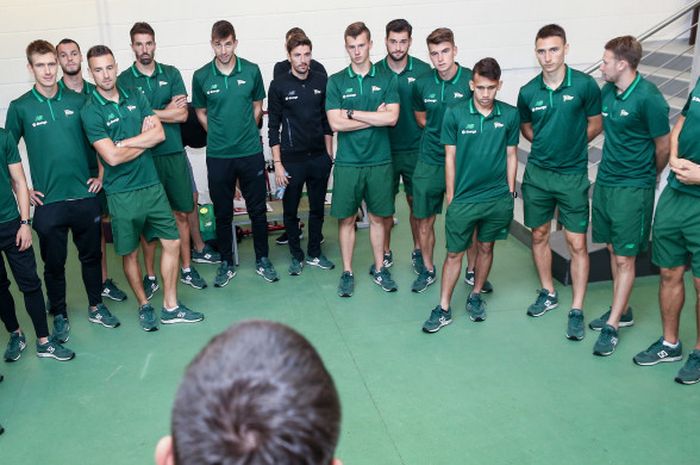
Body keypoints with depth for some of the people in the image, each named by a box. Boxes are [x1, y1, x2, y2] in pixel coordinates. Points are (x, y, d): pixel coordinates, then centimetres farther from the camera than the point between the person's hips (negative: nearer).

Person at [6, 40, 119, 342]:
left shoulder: (78, 100, 3)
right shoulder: (20, 108, -2)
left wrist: (101, 173, 7)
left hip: (85, 195, 2)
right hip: (48, 201, -2)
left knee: (91, 255, 13)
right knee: (54, 263, 9)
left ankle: (96, 307, 30)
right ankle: (59, 315, 26)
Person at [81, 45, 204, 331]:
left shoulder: (135, 97, 5)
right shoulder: (90, 112, -9)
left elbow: (159, 133, -5)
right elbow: (112, 157, -17)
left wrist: (125, 143, -14)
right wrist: (144, 140, -6)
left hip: (152, 184, 4)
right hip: (122, 193, -4)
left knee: (172, 242, 6)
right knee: (130, 253, 8)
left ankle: (171, 307, 18)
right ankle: (144, 306, 28)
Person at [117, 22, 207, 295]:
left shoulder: (171, 74, 5)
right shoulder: (124, 80, -1)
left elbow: (182, 114, -5)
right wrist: (166, 111, -9)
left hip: (174, 154, 2)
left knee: (181, 213, 9)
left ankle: (187, 269, 23)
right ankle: (150, 276, 18)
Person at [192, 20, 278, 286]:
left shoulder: (251, 71, -2)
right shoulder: (201, 76, -2)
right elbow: (200, 112, 10)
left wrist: (245, 133, 8)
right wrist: (219, 135, 5)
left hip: (251, 152, 0)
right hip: (218, 155, 0)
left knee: (258, 209, 9)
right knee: (222, 212, 9)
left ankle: (262, 260, 24)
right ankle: (226, 264, 23)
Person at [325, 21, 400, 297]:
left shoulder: (386, 80, 2)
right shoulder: (336, 82, 0)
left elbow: (392, 118, -12)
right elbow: (336, 123, -10)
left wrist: (353, 113, -11)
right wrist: (375, 116, -9)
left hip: (379, 161, 1)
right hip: (347, 162, -1)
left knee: (377, 217, 11)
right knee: (346, 219, 6)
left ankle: (379, 268, 25)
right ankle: (347, 272, 19)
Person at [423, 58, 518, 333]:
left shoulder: (510, 115, -2)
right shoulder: (455, 115, -7)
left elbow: (511, 155, 6)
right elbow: (450, 158, -1)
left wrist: (510, 192, 6)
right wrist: (450, 197, 0)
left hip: (498, 198, 2)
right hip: (463, 198, -2)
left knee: (486, 248, 16)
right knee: (454, 253, 4)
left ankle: (475, 297, 35)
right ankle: (443, 309, 14)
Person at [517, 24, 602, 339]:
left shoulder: (585, 85, -11)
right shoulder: (528, 92, -3)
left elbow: (596, 125, 2)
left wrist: (571, 146, -1)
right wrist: (547, 145, 4)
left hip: (573, 175, -3)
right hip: (537, 173, 3)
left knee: (577, 243, 0)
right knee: (539, 235, 13)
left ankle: (576, 310, 10)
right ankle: (548, 293, 32)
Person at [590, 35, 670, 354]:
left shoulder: (649, 98, -18)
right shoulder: (608, 91, 3)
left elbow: (664, 146, -8)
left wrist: (646, 176, 7)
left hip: (633, 188, -7)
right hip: (605, 181, 7)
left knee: (625, 258, 1)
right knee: (613, 250, 16)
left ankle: (612, 326, 8)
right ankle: (621, 311, 30)